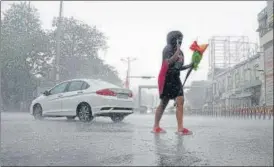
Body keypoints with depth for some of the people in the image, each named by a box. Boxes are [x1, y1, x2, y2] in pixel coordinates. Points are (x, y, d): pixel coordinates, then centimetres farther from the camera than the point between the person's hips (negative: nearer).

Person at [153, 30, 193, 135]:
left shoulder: (180, 52, 15)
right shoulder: (168, 49, -6)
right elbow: (169, 62, -23)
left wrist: (189, 66, 6)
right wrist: (177, 50, -24)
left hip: (175, 79, 7)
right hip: (166, 78, -7)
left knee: (180, 101, -6)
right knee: (164, 102, -3)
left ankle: (180, 128, -7)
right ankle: (156, 127, 9)